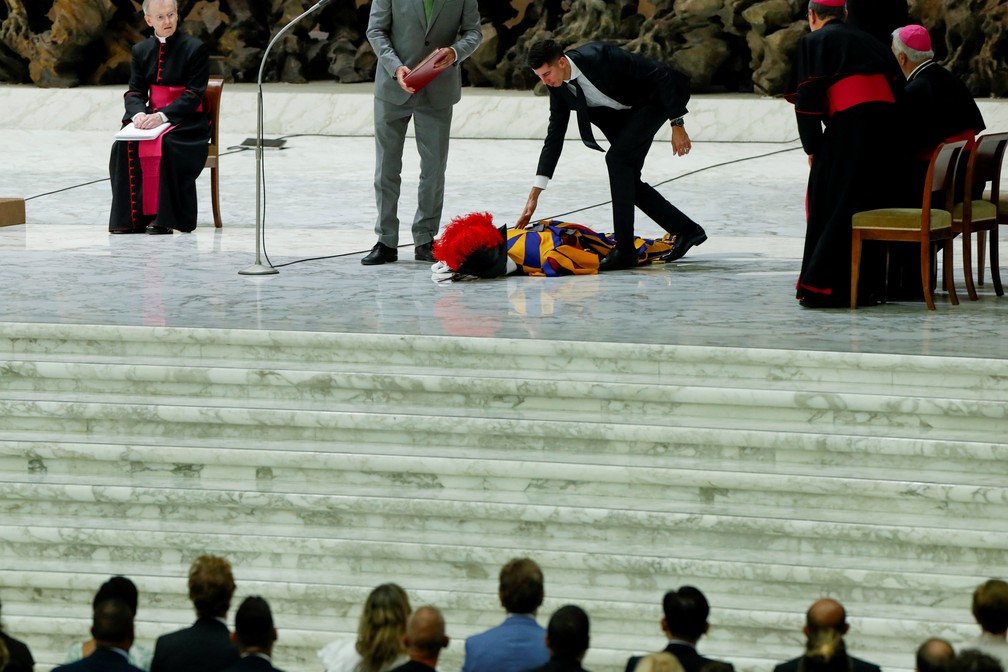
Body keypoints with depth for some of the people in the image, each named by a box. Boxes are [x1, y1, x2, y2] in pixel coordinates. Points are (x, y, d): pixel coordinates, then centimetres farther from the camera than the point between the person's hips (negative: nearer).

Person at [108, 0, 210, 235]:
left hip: (187, 122, -4)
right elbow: (135, 92, 7)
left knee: (165, 145, -36)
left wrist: (162, 116, -25)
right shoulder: (141, 50, 10)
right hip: (151, 118, 4)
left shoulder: (195, 48, -5)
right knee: (123, 144, -25)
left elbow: (194, 95, -12)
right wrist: (139, 113, -18)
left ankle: (164, 218, -29)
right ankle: (132, 216, -23)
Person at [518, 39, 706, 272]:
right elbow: (554, 137, -4)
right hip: (624, 111, 8)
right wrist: (534, 194, -7)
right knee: (628, 180, 3)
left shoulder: (600, 58, -34)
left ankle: (624, 249, -20)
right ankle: (686, 230, 20)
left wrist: (677, 125, -24)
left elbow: (661, 75, -28)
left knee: (617, 157, -22)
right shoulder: (558, 86, -11)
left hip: (653, 99, -8)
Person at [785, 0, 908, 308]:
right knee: (872, 207, 13)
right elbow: (898, 87, 19)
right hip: (888, 129, 5)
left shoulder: (812, 43, 7)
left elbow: (807, 98, -2)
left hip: (849, 127, -5)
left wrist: (812, 146, 5)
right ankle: (867, 285, 15)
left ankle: (823, 286, -3)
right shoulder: (868, 41, 24)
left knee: (831, 207, 1)